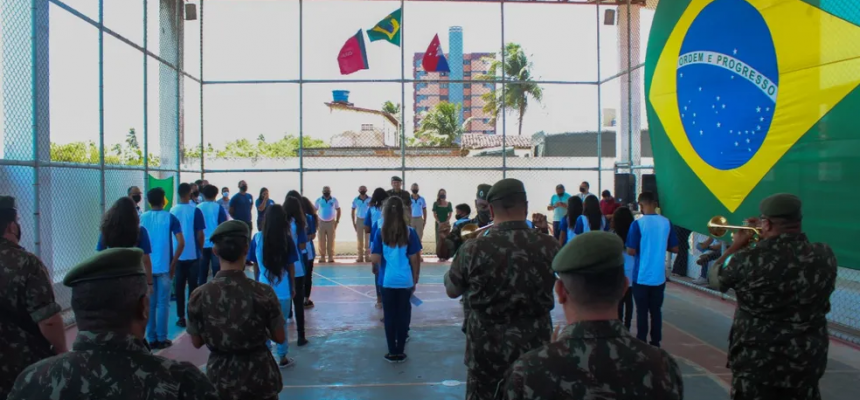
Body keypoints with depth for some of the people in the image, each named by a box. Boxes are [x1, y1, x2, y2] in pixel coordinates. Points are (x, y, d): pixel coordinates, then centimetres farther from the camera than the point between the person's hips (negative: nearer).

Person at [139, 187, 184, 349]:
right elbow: (181, 243, -12)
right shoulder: (170, 218, -4)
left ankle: (151, 339, 12)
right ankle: (162, 339, 6)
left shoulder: (141, 218, 3)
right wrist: (173, 264, -4)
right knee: (162, 304, 4)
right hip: (163, 267, -2)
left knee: (149, 304, 9)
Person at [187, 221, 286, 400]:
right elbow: (280, 337, -7)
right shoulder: (263, 292, -17)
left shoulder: (199, 296, -13)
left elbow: (196, 342, -1)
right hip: (258, 377, -1)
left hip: (220, 378, 2)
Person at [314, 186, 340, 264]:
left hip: (331, 222, 0)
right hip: (321, 222, 0)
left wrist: (337, 221, 1)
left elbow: (338, 210, 8)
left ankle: (331, 257, 5)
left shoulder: (334, 200, 1)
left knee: (331, 241, 0)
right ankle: (322, 257, 7)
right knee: (321, 241, 0)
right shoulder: (319, 200, 1)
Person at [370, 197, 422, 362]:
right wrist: (415, 281, 7)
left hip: (387, 281, 0)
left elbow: (375, 259, -6)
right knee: (403, 315, 9)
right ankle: (400, 352, 14)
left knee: (389, 316, 9)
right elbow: (414, 259, -3)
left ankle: (392, 352, 14)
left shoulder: (380, 233, -5)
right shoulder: (410, 232, -6)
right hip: (406, 281, 0)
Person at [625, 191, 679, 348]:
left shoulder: (638, 224, -14)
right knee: (656, 311, 13)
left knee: (642, 312, 7)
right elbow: (674, 249, 6)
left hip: (641, 276, -3)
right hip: (659, 276, 3)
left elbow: (631, 251, -14)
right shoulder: (666, 222, -1)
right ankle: (655, 343, 19)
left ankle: (641, 344, 12)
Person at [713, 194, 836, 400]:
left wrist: (736, 246, 11)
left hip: (756, 363, -4)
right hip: (807, 363, 4)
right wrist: (769, 239, 16)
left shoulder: (748, 260, -22)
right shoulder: (826, 256, -9)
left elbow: (714, 280, -2)